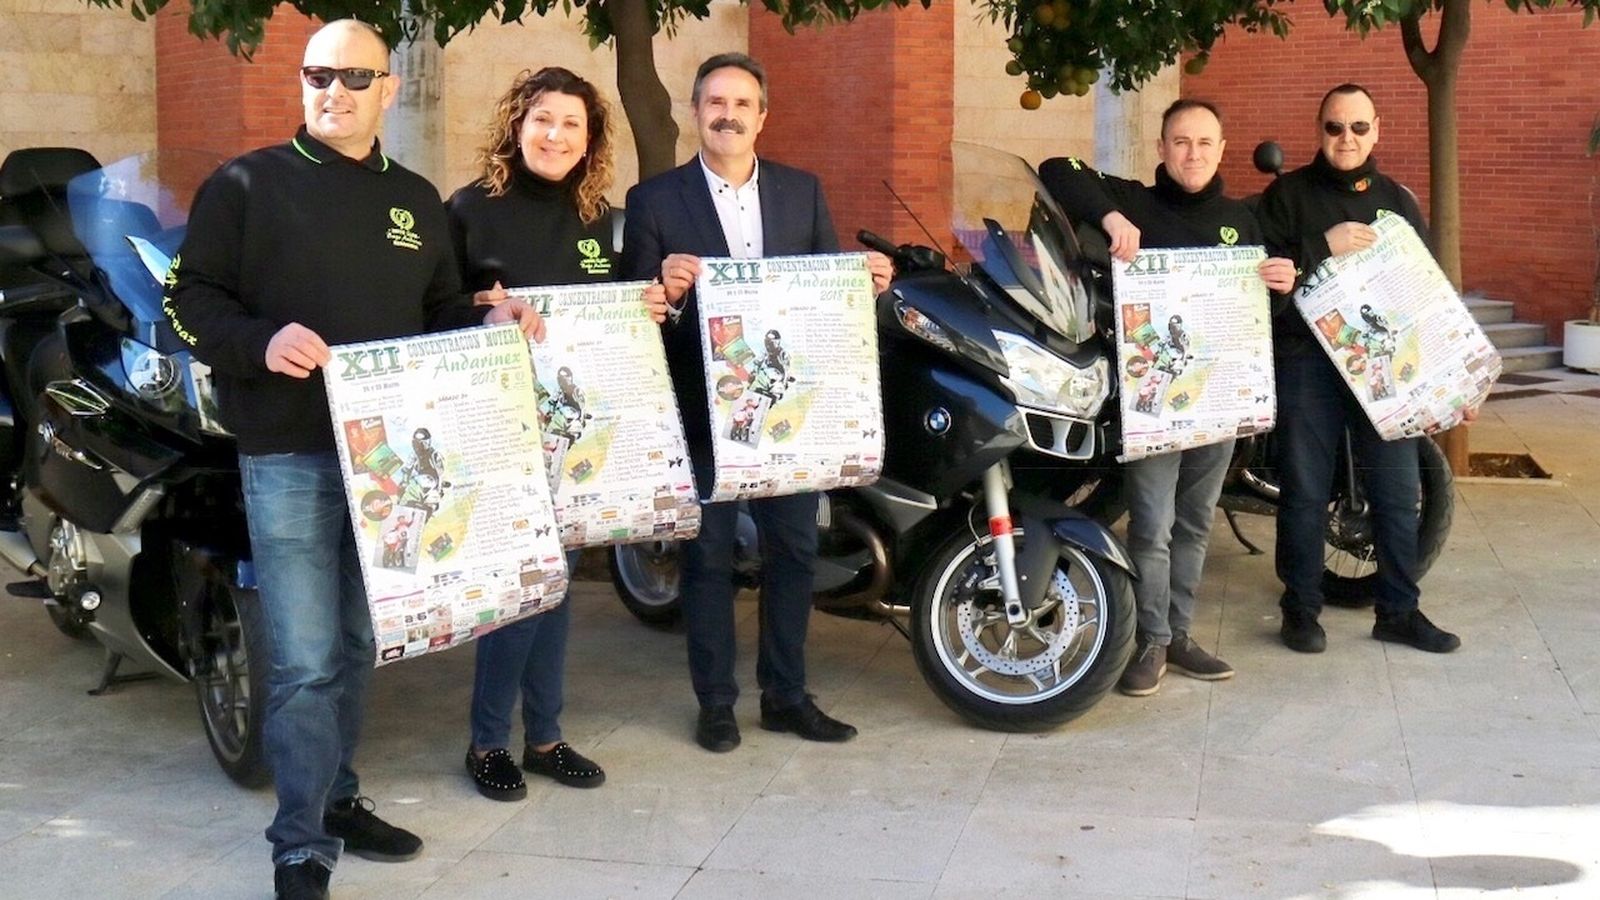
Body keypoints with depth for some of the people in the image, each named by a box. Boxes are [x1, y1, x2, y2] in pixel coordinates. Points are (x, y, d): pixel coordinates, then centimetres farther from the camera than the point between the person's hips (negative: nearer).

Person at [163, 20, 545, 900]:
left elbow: (439, 312, 19)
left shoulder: (416, 201, 14)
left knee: (355, 646, 17)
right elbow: (190, 297, -5)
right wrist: (260, 343, -22)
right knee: (304, 660, -7)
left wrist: (490, 323, -1)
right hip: (290, 456, -5)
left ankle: (337, 801, 32)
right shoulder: (246, 185, -2)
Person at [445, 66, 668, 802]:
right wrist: (477, 308, -23)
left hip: (579, 420, 5)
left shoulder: (598, 218, 10)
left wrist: (649, 308, -2)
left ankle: (544, 736, 21)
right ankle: (487, 741, 10)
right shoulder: (470, 209, -5)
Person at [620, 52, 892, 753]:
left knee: (794, 550, 10)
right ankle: (715, 702, 18)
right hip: (702, 406, -3)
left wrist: (868, 278, -12)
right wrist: (666, 291, -27)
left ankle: (786, 694, 24)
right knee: (708, 556, 6)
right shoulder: (654, 199, -2)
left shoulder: (802, 191, 8)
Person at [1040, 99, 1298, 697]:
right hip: (1150, 390, -5)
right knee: (1151, 524, -6)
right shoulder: (1134, 203, -1)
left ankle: (1179, 633, 23)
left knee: (1195, 522, 12)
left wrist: (1281, 283, -5)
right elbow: (1056, 172, -12)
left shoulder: (1240, 219, 15)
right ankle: (1151, 642, 5)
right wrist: (1110, 216, -26)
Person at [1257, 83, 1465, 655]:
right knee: (1305, 492, 3)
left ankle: (1399, 610, 17)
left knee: (1397, 492, 5)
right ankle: (1301, 608, 15)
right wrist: (1323, 248, -20)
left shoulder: (1398, 200, 14)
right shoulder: (1288, 194, 4)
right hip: (1306, 359, -3)